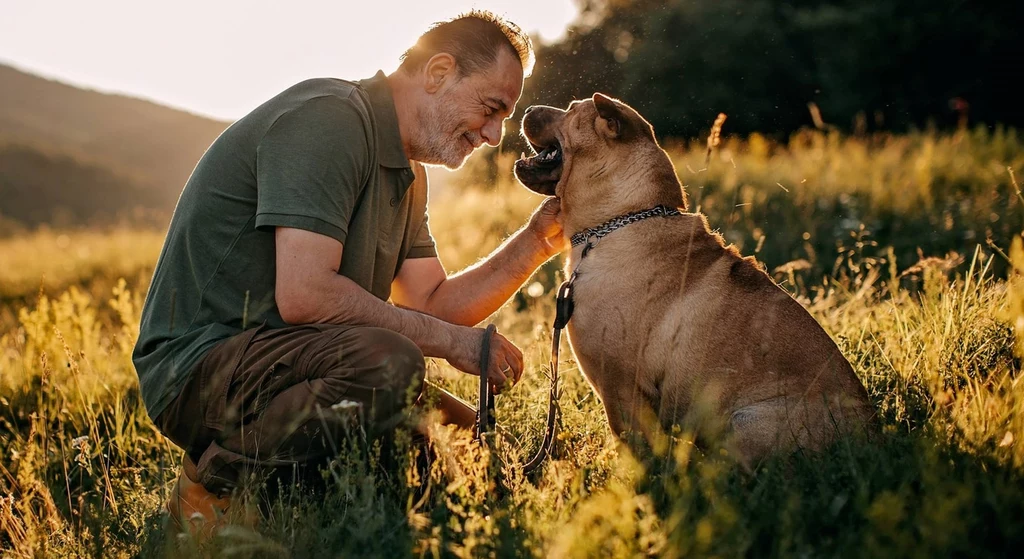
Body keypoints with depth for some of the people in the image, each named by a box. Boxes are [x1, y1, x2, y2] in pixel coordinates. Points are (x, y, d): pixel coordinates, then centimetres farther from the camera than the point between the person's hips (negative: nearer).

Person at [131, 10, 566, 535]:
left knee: (456, 424, 11)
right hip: (201, 363, -10)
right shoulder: (328, 117, -17)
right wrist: (449, 340, -20)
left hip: (272, 362, 10)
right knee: (389, 365, -33)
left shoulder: (406, 173, 15)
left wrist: (537, 241, 3)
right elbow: (304, 295, -27)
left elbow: (435, 305, 11)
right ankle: (212, 488, -13)